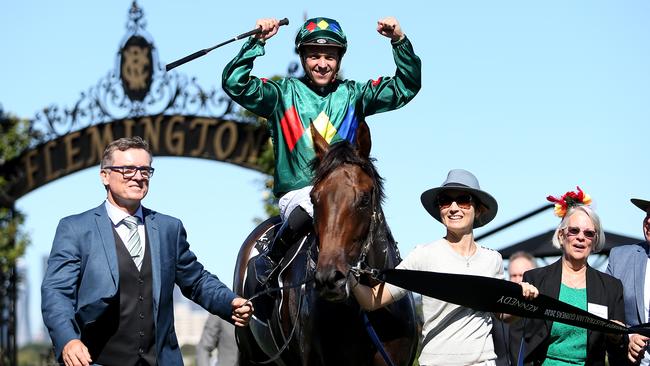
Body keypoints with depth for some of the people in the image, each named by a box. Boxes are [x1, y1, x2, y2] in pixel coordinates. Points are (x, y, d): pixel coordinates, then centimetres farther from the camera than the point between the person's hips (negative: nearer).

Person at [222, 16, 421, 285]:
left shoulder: (353, 95, 17)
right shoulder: (284, 93, 11)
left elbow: (406, 86, 11)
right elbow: (235, 84, -2)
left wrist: (399, 41, -3)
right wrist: (257, 42, -10)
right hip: (297, 191, -2)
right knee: (309, 210, -37)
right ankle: (269, 263, -16)